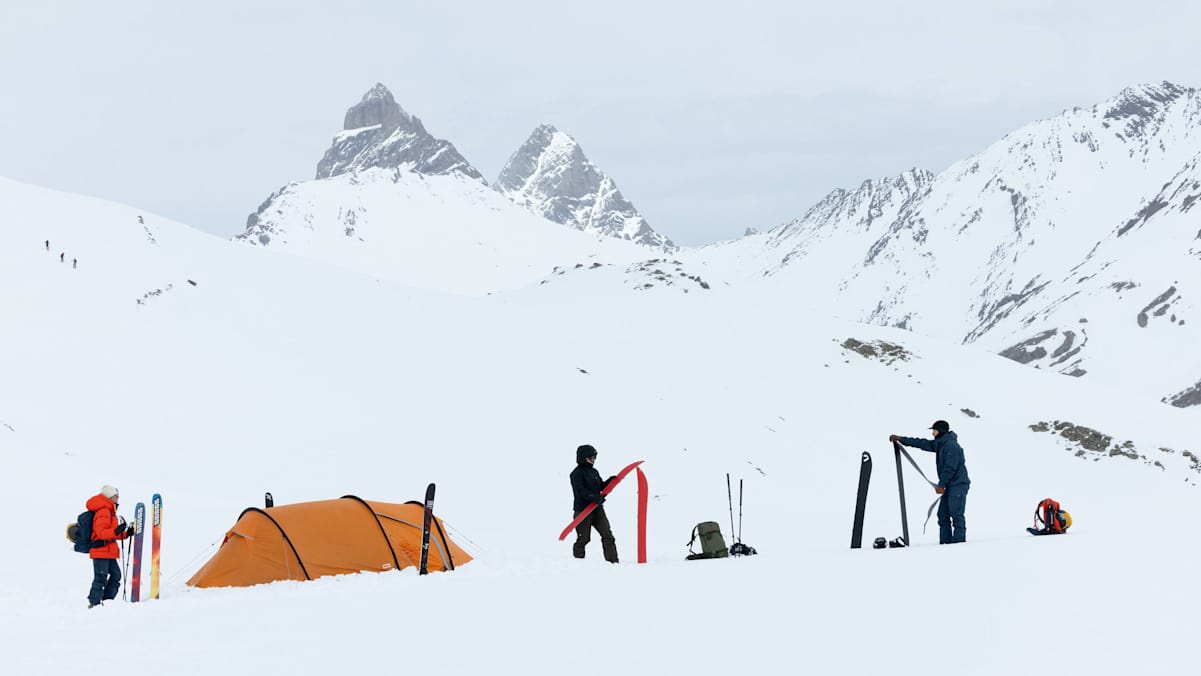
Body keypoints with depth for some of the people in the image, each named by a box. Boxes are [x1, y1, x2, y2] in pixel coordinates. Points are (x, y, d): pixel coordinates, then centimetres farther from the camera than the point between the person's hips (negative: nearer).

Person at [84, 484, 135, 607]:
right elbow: (101, 532, -23)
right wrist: (116, 531, -34)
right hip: (101, 550, -10)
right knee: (101, 578, -10)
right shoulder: (103, 512, -12)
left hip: (109, 552, 10)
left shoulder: (109, 512, 21)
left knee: (115, 574, 11)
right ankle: (94, 603, -7)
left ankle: (107, 601, 17)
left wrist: (126, 533, 17)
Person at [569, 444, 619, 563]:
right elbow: (580, 491, -19)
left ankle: (612, 560, -2)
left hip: (597, 508, 7)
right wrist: (594, 497, -29)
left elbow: (600, 487, 21)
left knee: (607, 534, -2)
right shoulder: (577, 473, -9)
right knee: (583, 538, 0)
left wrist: (609, 481, 3)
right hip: (582, 510, -7)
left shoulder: (594, 472, 16)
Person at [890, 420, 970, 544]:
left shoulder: (951, 446, -16)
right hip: (950, 485, 10)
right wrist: (901, 439, 17)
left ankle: (959, 541, -13)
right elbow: (923, 444, 18)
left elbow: (950, 468, -20)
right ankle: (945, 541, 8)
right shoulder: (940, 444, 14)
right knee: (943, 515, 7)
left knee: (956, 514, -13)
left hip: (958, 484, -10)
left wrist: (941, 485, -16)